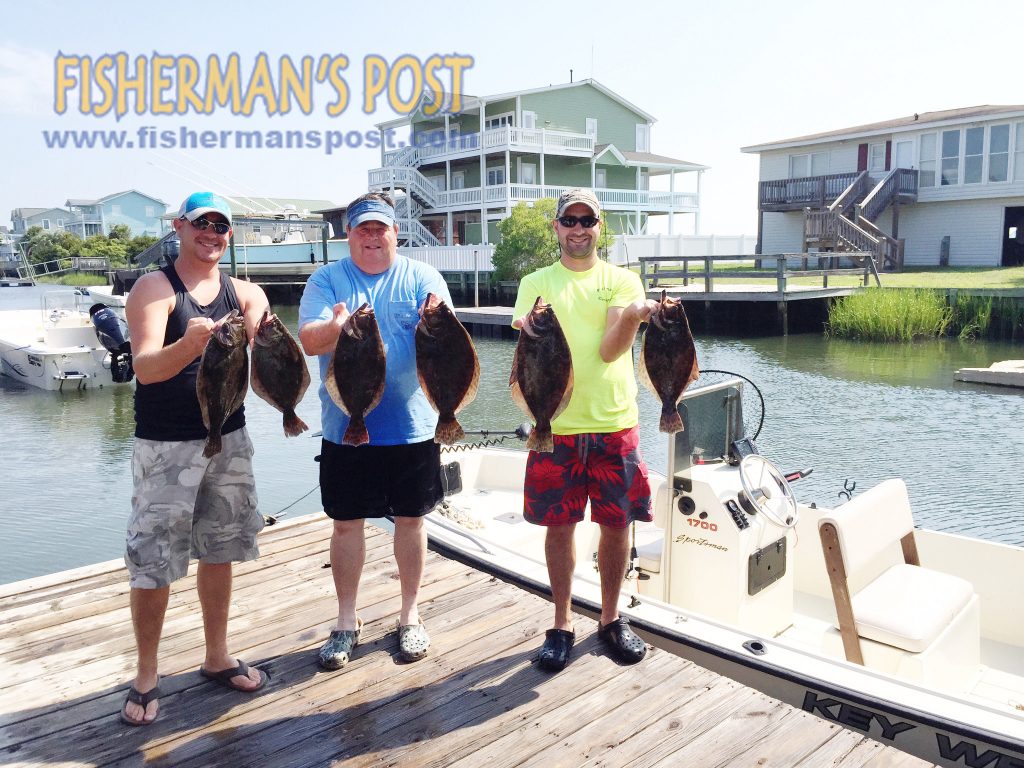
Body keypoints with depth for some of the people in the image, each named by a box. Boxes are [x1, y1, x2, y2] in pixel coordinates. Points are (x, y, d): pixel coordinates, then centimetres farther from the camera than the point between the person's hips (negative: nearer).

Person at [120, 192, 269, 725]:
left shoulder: (244, 292, 7)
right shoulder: (153, 288, -6)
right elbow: (144, 367, -20)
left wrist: (257, 325, -26)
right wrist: (189, 345, -41)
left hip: (229, 440, 5)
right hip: (166, 446, -4)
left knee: (219, 552, 13)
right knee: (153, 563, 0)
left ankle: (217, 657, 29)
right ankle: (146, 676, 18)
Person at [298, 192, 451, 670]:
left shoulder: (422, 277, 3)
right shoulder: (326, 280, 3)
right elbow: (308, 341, -10)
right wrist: (335, 328, -33)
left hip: (412, 426, 0)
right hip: (346, 428, 0)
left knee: (410, 519, 10)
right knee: (346, 522, 8)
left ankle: (410, 616, 27)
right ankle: (346, 622, 25)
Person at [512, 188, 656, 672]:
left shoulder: (622, 281, 5)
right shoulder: (536, 283, 7)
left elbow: (610, 350, -8)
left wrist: (631, 316, -27)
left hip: (614, 422, 0)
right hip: (555, 424, 0)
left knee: (616, 523, 8)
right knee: (559, 525, 6)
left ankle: (611, 618, 28)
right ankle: (562, 625, 23)